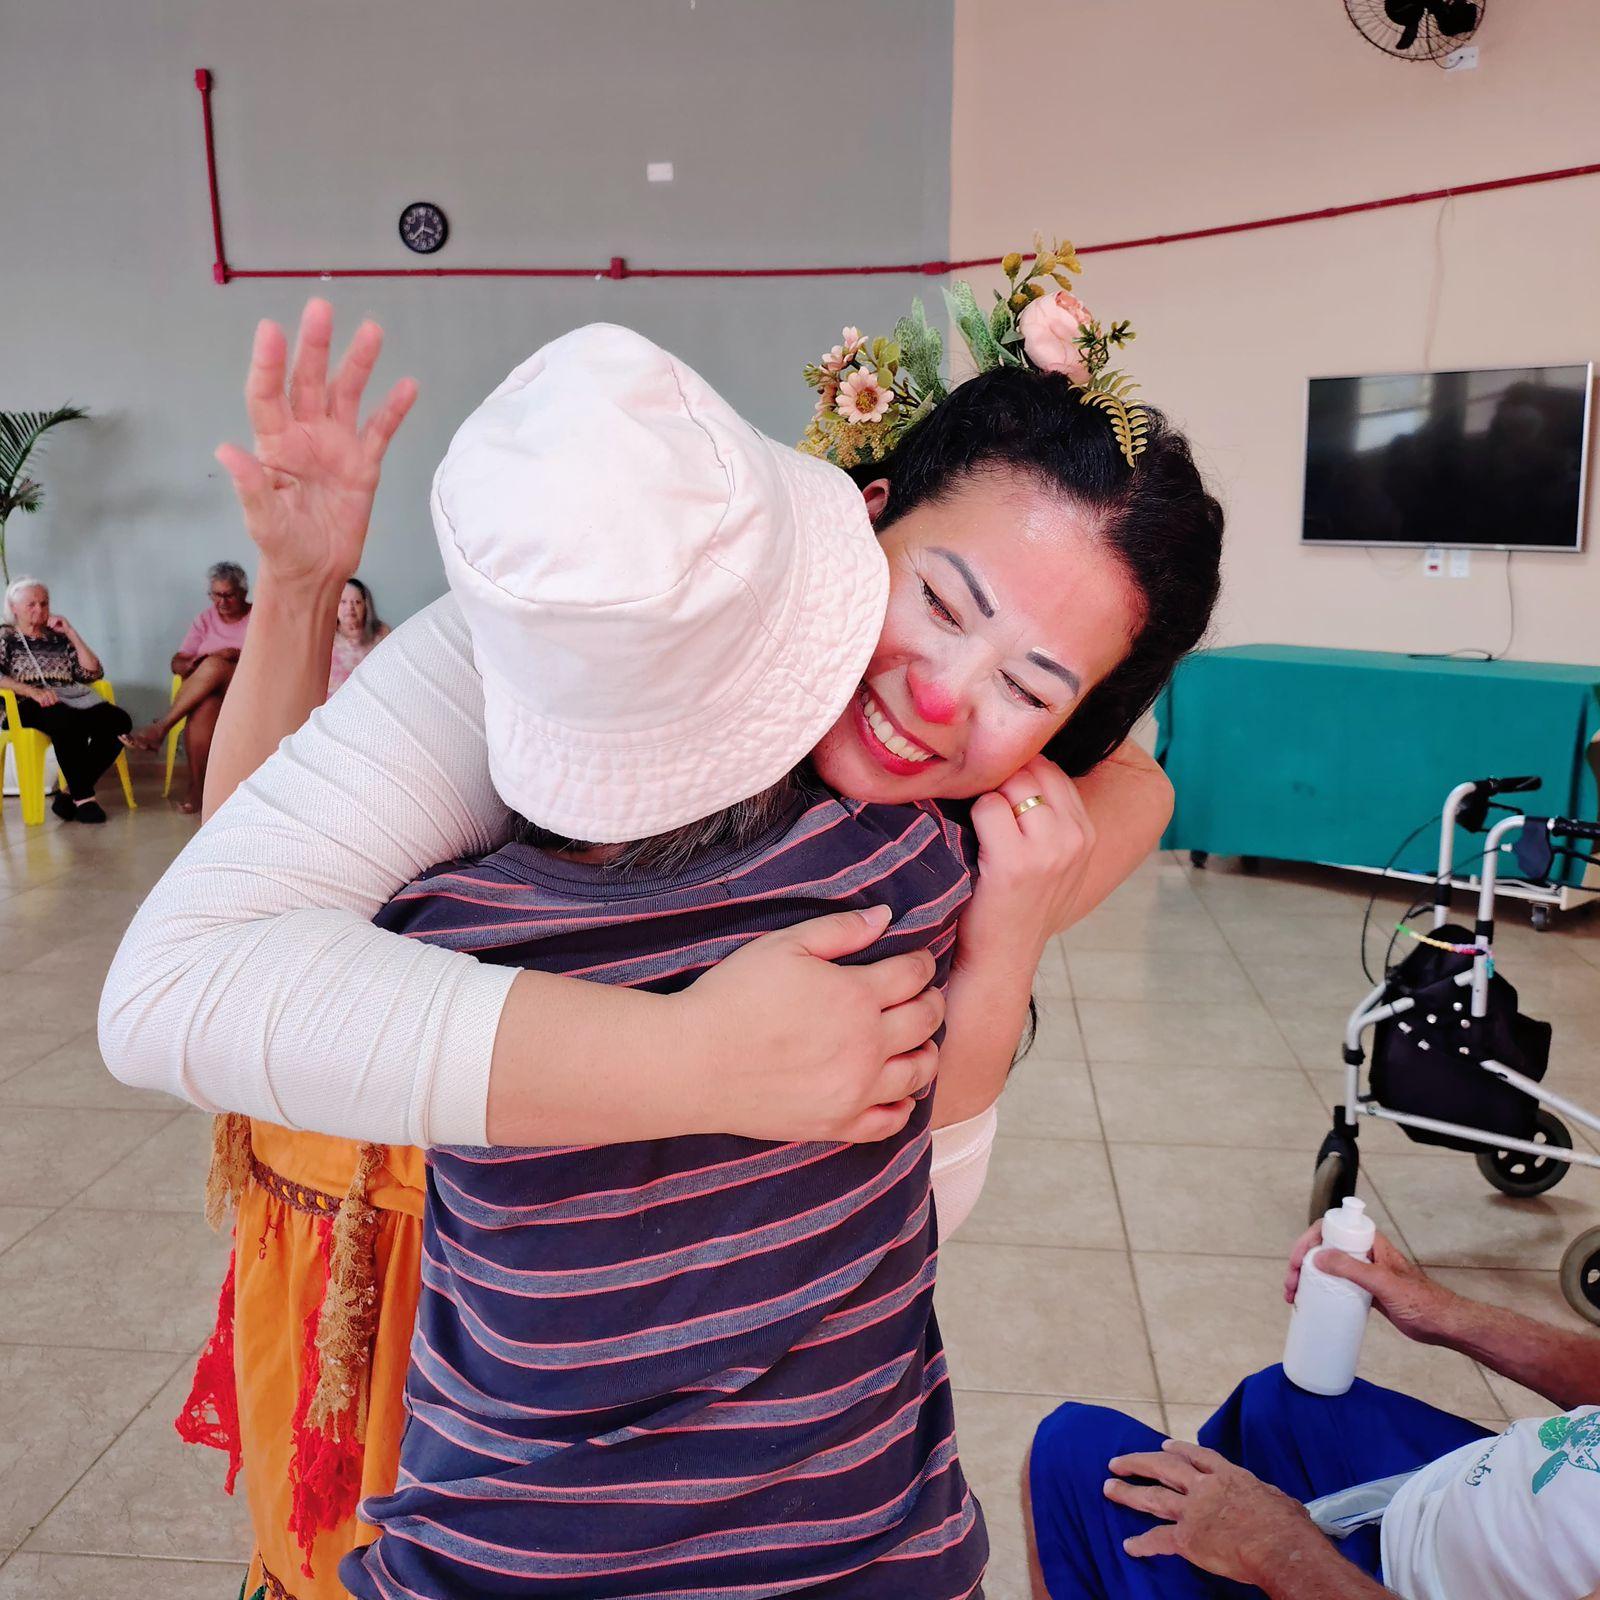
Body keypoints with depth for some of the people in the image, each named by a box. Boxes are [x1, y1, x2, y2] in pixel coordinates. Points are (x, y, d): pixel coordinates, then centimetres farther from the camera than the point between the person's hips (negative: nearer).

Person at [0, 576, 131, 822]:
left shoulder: (58, 636, 26)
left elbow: (92, 672, 14)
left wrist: (71, 632, 11)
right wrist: (32, 690, -19)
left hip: (72, 701, 5)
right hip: (27, 707, -4)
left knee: (119, 720, -26)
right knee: (69, 721, -40)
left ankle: (71, 792, -21)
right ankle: (83, 797, -30)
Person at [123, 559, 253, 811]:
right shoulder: (206, 619, 16)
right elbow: (176, 663, 11)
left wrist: (239, 657, -21)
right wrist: (193, 665, -13)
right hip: (205, 690, 3)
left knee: (214, 665, -34)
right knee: (203, 706, -36)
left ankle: (160, 727, -29)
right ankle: (196, 788, -32)